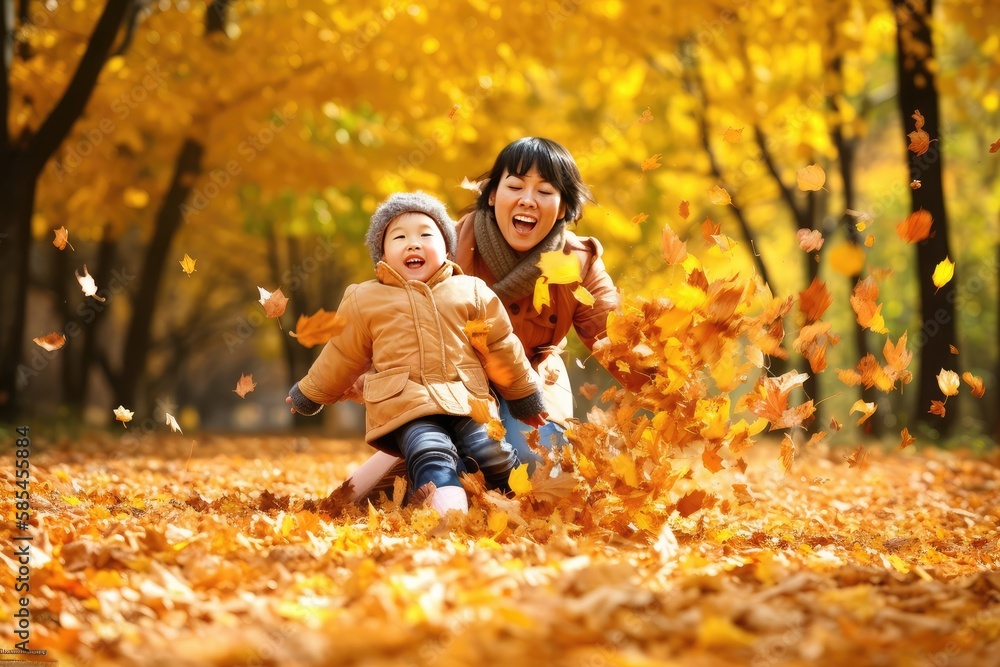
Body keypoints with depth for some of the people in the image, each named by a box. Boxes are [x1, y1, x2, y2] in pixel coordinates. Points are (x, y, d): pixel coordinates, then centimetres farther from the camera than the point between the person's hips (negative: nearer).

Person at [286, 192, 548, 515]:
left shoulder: (471, 291, 14)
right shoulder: (364, 300, 10)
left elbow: (500, 346, 20)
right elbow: (342, 355, 22)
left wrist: (525, 398, 26)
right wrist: (308, 395, 29)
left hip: (467, 403, 2)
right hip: (406, 407, -2)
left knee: (494, 455, -19)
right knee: (431, 454, -29)